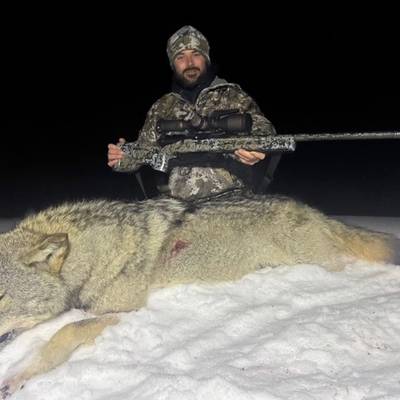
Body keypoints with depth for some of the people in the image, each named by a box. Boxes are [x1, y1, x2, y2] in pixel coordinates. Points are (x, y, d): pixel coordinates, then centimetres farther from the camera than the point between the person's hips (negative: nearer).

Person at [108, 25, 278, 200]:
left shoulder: (232, 96, 8)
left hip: (232, 198, -3)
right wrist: (122, 157, -4)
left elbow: (262, 127, 0)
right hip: (179, 202, 4)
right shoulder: (161, 108, 16)